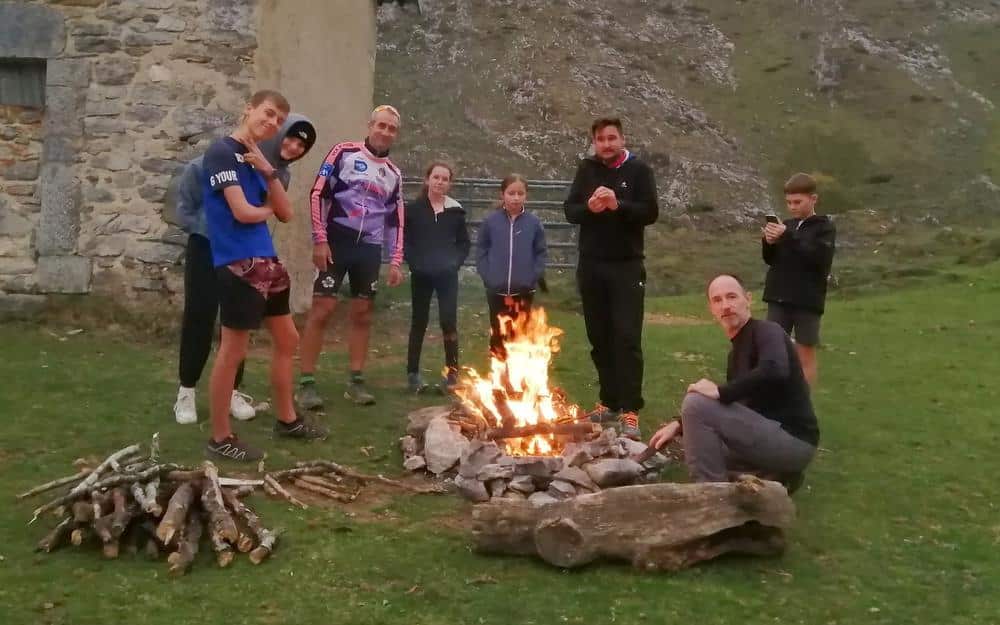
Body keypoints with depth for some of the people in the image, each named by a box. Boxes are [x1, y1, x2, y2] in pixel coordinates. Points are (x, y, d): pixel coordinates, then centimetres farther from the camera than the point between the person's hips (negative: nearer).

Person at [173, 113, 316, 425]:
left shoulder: (282, 177, 3)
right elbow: (194, 171, -12)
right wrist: (188, 217, -8)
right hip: (206, 245, -5)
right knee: (199, 317, -1)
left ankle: (233, 391, 17)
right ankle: (186, 391, 10)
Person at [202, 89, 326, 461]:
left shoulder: (257, 160, 16)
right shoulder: (222, 152, -9)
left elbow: (286, 213, 10)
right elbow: (242, 212, -18)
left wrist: (269, 172, -4)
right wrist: (267, 210, 3)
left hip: (266, 260, 10)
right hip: (237, 264, -9)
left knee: (287, 340, 17)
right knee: (233, 351, -3)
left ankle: (287, 419, 32)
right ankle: (220, 438, 9)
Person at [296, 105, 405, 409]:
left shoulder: (394, 174, 15)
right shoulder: (344, 153, -1)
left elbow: (396, 221, 18)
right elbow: (318, 195, -7)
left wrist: (395, 261, 10)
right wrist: (320, 240, -13)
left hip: (370, 249, 5)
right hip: (337, 242, -5)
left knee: (363, 315, 7)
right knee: (322, 309, -8)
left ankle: (356, 382, 15)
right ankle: (306, 383, -2)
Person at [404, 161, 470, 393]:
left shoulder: (455, 210, 4)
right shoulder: (413, 208, 0)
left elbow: (464, 243, 11)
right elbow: (403, 240, 1)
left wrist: (455, 262, -3)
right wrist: (414, 262, -10)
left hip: (447, 275, 0)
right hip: (421, 274, 0)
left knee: (449, 322, -4)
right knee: (419, 322, 8)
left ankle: (452, 372, 5)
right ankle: (413, 372, 17)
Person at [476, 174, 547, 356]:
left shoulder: (534, 223, -3)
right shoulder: (490, 221, -3)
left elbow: (541, 253, 2)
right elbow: (481, 251, 2)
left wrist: (533, 277, -8)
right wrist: (487, 277, -7)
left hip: (524, 290, 0)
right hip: (496, 290, 0)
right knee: (498, 336, 11)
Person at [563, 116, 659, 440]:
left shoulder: (638, 170, -2)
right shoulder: (586, 169, 8)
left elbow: (651, 212, -9)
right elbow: (569, 210, 4)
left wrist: (618, 205, -23)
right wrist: (589, 207, -16)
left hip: (627, 267, -4)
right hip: (591, 267, 4)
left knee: (627, 339, -8)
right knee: (600, 339, 10)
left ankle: (630, 412, -6)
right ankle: (609, 402, 22)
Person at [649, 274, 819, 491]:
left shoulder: (766, 331, -13)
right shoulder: (736, 351, 15)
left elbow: (775, 371, -35)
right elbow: (727, 406, 21)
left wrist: (721, 392, -27)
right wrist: (680, 425, 10)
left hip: (794, 440, -10)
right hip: (775, 435, 10)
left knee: (696, 403, -19)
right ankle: (779, 474, 15)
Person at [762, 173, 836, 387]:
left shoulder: (825, 227, -3)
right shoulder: (786, 225, 9)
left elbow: (818, 257, -18)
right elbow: (770, 259, 10)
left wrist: (788, 237, -23)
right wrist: (769, 242, -11)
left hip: (808, 301, -4)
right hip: (779, 298, 4)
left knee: (805, 354, 4)